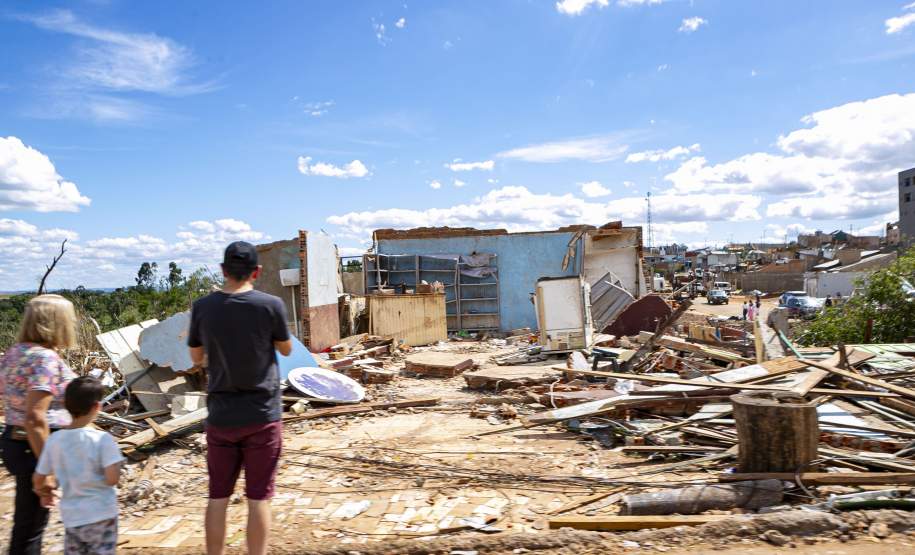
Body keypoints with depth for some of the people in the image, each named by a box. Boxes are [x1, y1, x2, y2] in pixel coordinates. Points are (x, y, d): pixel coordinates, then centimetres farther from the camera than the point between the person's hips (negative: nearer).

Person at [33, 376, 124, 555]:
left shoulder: (54, 440, -2)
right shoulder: (102, 439, -17)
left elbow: (37, 480, 8)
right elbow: (112, 479, -22)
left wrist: (44, 491, 29)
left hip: (71, 518, 4)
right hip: (101, 515, -4)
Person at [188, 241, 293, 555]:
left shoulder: (202, 307, -4)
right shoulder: (271, 305, -12)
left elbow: (197, 358, 8)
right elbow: (286, 350, 3)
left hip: (220, 417, 3)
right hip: (262, 415, -2)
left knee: (217, 497, 14)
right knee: (258, 498, 6)